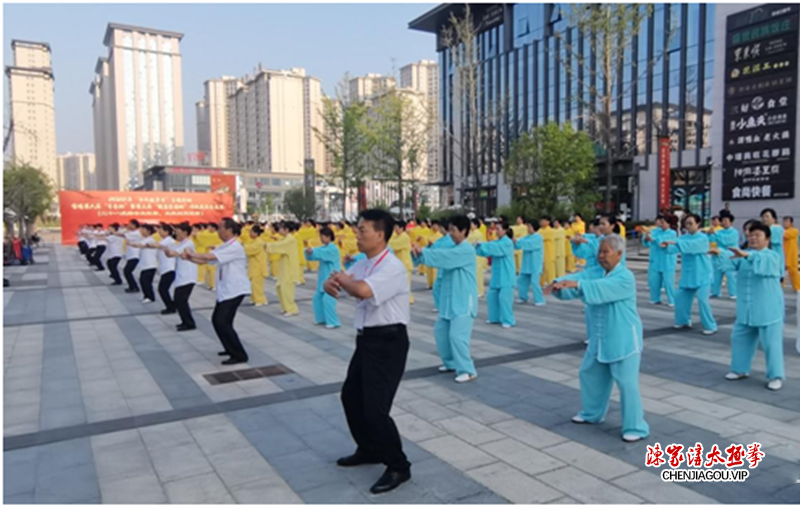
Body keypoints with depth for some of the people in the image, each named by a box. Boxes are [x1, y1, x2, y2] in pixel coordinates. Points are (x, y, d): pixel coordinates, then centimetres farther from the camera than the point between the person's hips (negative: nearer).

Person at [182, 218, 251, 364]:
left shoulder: (235, 247, -19)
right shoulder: (223, 247, 13)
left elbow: (210, 256, -26)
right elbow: (204, 261, 9)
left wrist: (193, 254, -12)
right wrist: (189, 257, -6)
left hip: (235, 290, -10)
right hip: (225, 290, 10)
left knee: (223, 322, -13)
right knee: (217, 320, 15)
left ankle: (240, 355, -5)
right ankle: (231, 349, 30)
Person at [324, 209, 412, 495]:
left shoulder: (392, 267, -20)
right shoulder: (362, 264, 9)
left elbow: (363, 290, -37)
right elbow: (333, 284, 12)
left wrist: (344, 280, -14)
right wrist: (333, 282, -14)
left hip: (388, 342, -10)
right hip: (367, 339, 10)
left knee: (375, 407, -9)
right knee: (351, 396, 19)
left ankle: (398, 467, 10)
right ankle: (369, 450, 39)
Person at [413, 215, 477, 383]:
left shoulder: (466, 250, -17)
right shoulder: (453, 248, 12)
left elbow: (444, 256, -28)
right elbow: (441, 254, 1)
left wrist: (422, 252, -26)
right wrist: (422, 250, -17)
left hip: (463, 301, -9)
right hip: (450, 300, 9)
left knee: (457, 335, -14)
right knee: (440, 330, 14)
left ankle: (468, 370, -3)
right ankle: (451, 362, 29)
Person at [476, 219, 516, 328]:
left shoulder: (507, 242, -13)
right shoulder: (498, 242, 12)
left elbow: (494, 248, -27)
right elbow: (487, 251, 6)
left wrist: (481, 244, -25)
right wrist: (478, 246, -9)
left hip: (506, 276, -8)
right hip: (497, 275, 8)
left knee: (504, 297, -9)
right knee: (492, 296, 9)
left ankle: (508, 320, 0)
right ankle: (495, 317, 21)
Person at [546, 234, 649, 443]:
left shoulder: (625, 277, -18)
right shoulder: (594, 273, 4)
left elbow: (600, 289, -36)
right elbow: (577, 278, -14)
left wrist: (576, 284, -49)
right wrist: (558, 284, -35)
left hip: (624, 339, -8)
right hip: (599, 337, 8)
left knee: (627, 382, -5)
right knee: (590, 374, 18)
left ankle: (635, 427, 8)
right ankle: (592, 413, 37)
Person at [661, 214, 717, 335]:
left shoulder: (703, 238, -13)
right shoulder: (684, 237, 3)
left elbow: (690, 245, -34)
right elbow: (674, 248, -15)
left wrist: (675, 242, -45)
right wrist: (668, 245, -37)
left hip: (702, 275, -6)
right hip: (688, 274, 6)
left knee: (702, 300, -12)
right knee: (680, 297, 7)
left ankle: (710, 326, 1)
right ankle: (684, 321, 25)